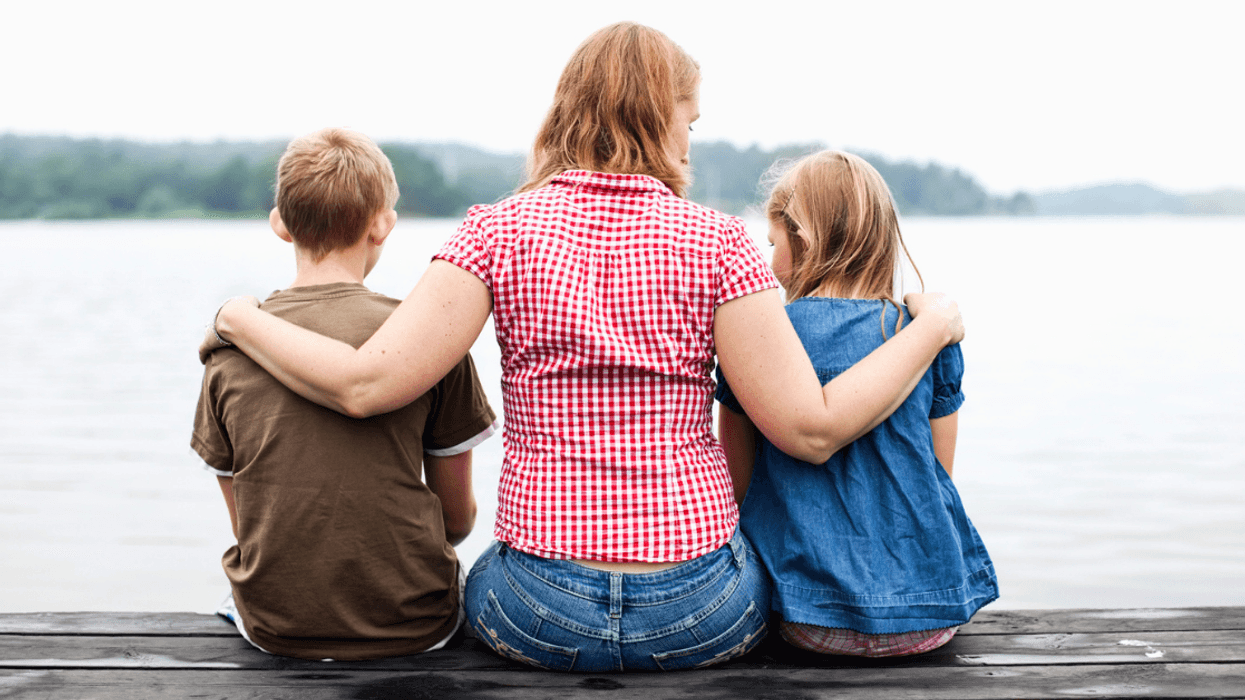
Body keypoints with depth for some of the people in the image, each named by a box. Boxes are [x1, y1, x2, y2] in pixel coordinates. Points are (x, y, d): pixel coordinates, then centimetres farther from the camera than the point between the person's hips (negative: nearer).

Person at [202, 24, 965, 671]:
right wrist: (933, 326, 3)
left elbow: (367, 385, -12)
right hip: (701, 617, 0)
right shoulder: (717, 244, -7)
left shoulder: (500, 232, -5)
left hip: (541, 617, 1)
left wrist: (242, 319, 4)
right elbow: (811, 428, -10)